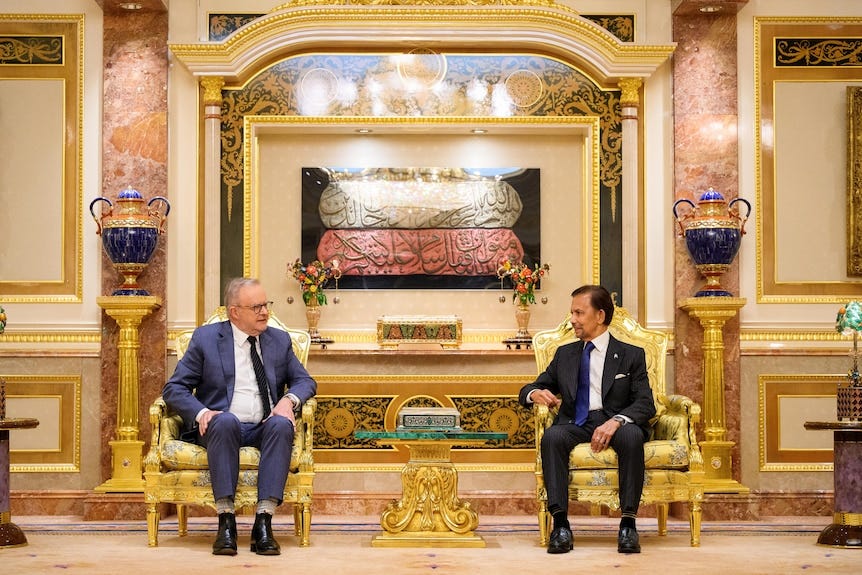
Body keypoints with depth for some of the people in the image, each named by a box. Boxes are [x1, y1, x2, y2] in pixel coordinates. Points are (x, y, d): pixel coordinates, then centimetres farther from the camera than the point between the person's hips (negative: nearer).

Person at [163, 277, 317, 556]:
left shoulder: (280, 340, 15)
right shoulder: (205, 338, 7)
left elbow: (305, 381, 16)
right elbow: (174, 388, 3)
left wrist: (289, 399, -9)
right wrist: (201, 412, -17)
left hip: (264, 428, 2)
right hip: (222, 428, -2)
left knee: (282, 424, -33)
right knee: (226, 421, -37)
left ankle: (264, 521, -39)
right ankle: (226, 520, -38)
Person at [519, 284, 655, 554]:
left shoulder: (631, 355, 11)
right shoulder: (565, 354, 21)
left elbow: (646, 404, -2)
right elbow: (527, 391, 22)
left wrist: (615, 421, -23)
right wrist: (535, 394, -5)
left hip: (614, 423, -2)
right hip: (575, 424, 2)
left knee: (632, 435, -37)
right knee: (552, 436, -33)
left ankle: (628, 524, -34)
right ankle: (560, 524, -36)